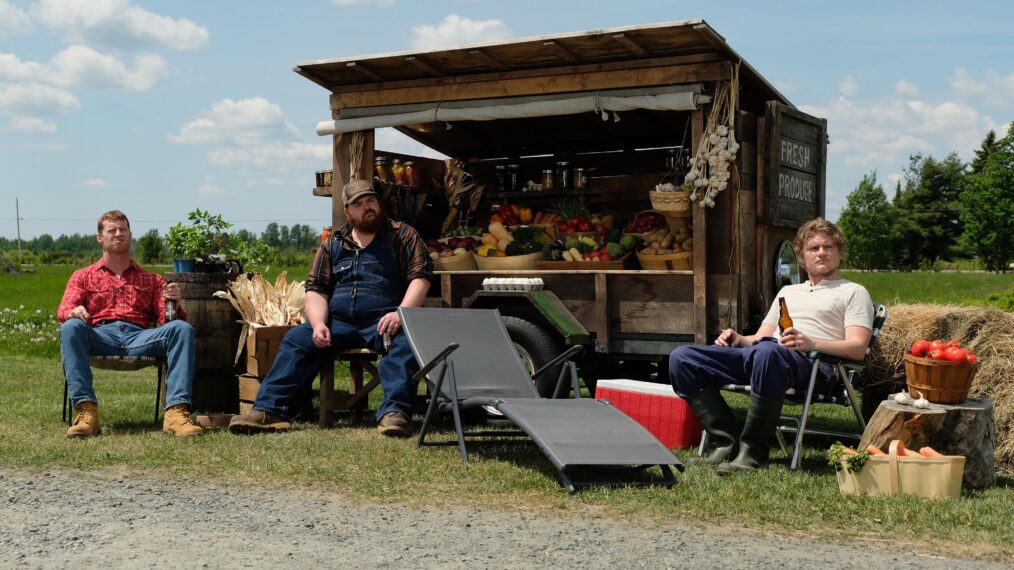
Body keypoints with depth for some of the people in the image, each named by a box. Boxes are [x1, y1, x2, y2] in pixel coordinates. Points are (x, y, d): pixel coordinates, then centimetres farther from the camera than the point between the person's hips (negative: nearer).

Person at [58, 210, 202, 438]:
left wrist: (174, 305, -9)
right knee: (71, 327, -34)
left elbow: (165, 320, 15)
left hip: (139, 337, 1)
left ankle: (176, 411, -41)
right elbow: (64, 309, 9)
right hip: (100, 336, -1)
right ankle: (86, 411, -43)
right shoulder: (83, 276, 26)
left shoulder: (151, 280, 28)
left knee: (182, 328, -28)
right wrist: (74, 311, -17)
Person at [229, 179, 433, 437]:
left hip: (383, 321, -4)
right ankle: (268, 410, -24)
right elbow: (316, 289, 13)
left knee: (404, 343, -36)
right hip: (338, 321, 4)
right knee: (295, 340, -17)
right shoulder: (334, 244, 18)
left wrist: (400, 313, -21)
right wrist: (318, 324, -8)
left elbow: (420, 278, -3)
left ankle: (394, 412, -47)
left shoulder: (402, 235, 8)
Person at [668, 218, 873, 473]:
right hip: (754, 354, 6)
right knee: (682, 357, -15)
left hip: (810, 361, -6)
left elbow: (858, 348, 2)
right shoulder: (788, 291, 36)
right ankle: (727, 443, -21)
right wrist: (739, 339, 5)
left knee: (767, 352, -44)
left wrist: (812, 343, -16)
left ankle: (753, 451, -33)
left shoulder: (853, 292, 18)